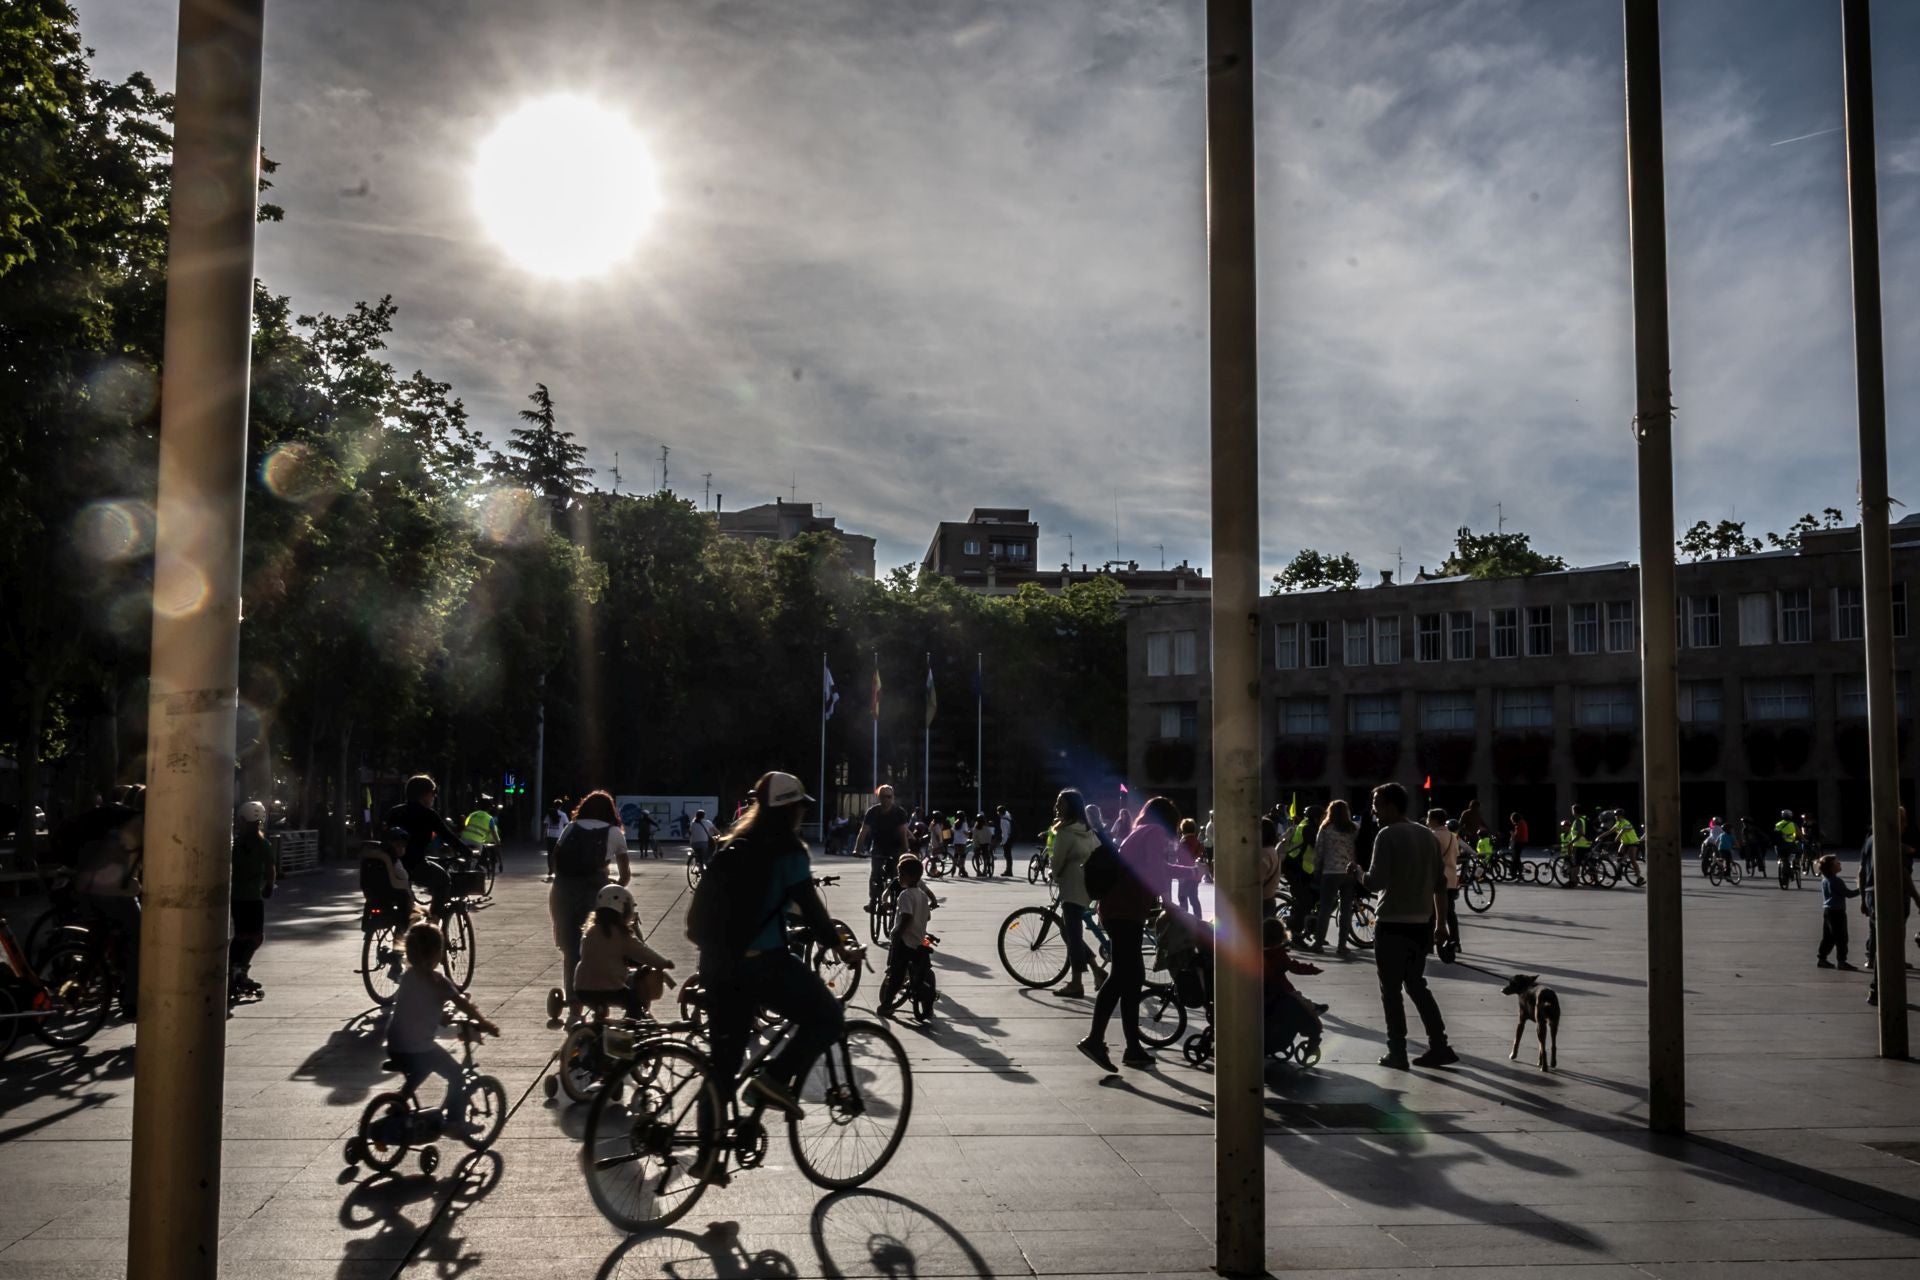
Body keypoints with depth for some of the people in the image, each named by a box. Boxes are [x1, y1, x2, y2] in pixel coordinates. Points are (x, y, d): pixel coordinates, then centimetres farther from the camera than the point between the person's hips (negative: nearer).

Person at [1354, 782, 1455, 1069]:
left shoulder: (1388, 836, -13)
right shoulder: (1427, 835, 10)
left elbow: (1376, 882, -20)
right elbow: (1440, 883, 12)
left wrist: (1358, 874, 1)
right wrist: (1441, 923, 16)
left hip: (1392, 924, -7)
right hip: (1422, 923, 7)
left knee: (1391, 990, 3)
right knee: (1416, 985, 18)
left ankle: (1397, 1053, 5)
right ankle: (1439, 1047, 15)